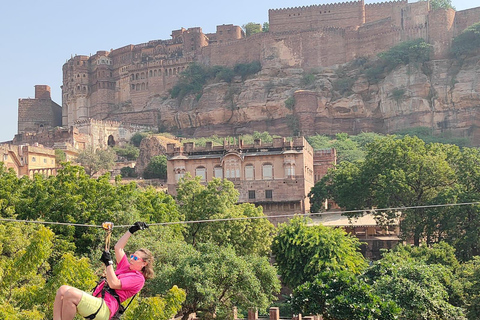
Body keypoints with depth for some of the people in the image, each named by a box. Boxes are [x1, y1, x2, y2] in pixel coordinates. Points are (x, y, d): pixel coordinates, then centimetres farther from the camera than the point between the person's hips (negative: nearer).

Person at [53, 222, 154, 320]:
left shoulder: (138, 278, -2)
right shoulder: (126, 268, 25)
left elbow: (114, 284, -13)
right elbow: (118, 248, 32)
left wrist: (108, 263, -8)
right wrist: (131, 230, 34)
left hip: (105, 308, -10)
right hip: (95, 298, 10)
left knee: (70, 294, -31)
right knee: (63, 290, -11)